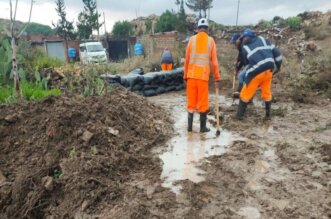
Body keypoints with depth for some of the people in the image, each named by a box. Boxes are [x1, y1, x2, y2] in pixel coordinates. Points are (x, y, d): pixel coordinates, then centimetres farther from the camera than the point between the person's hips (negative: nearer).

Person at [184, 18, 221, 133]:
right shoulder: (210, 40, 4)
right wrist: (217, 78, 7)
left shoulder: (192, 39, 5)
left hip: (191, 75, 1)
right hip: (203, 76, -1)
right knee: (203, 102, 7)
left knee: (191, 101, 9)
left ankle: (189, 126, 13)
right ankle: (203, 127, 14)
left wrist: (185, 76, 13)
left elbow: (187, 59, 5)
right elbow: (214, 61, 1)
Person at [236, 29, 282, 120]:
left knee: (246, 94, 9)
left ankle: (239, 115, 16)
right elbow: (276, 52, 9)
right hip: (269, 69, 4)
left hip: (256, 72, -4)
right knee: (267, 92, 20)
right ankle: (268, 114, 28)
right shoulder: (263, 40, 12)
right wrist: (278, 66, 16)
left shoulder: (245, 47, 5)